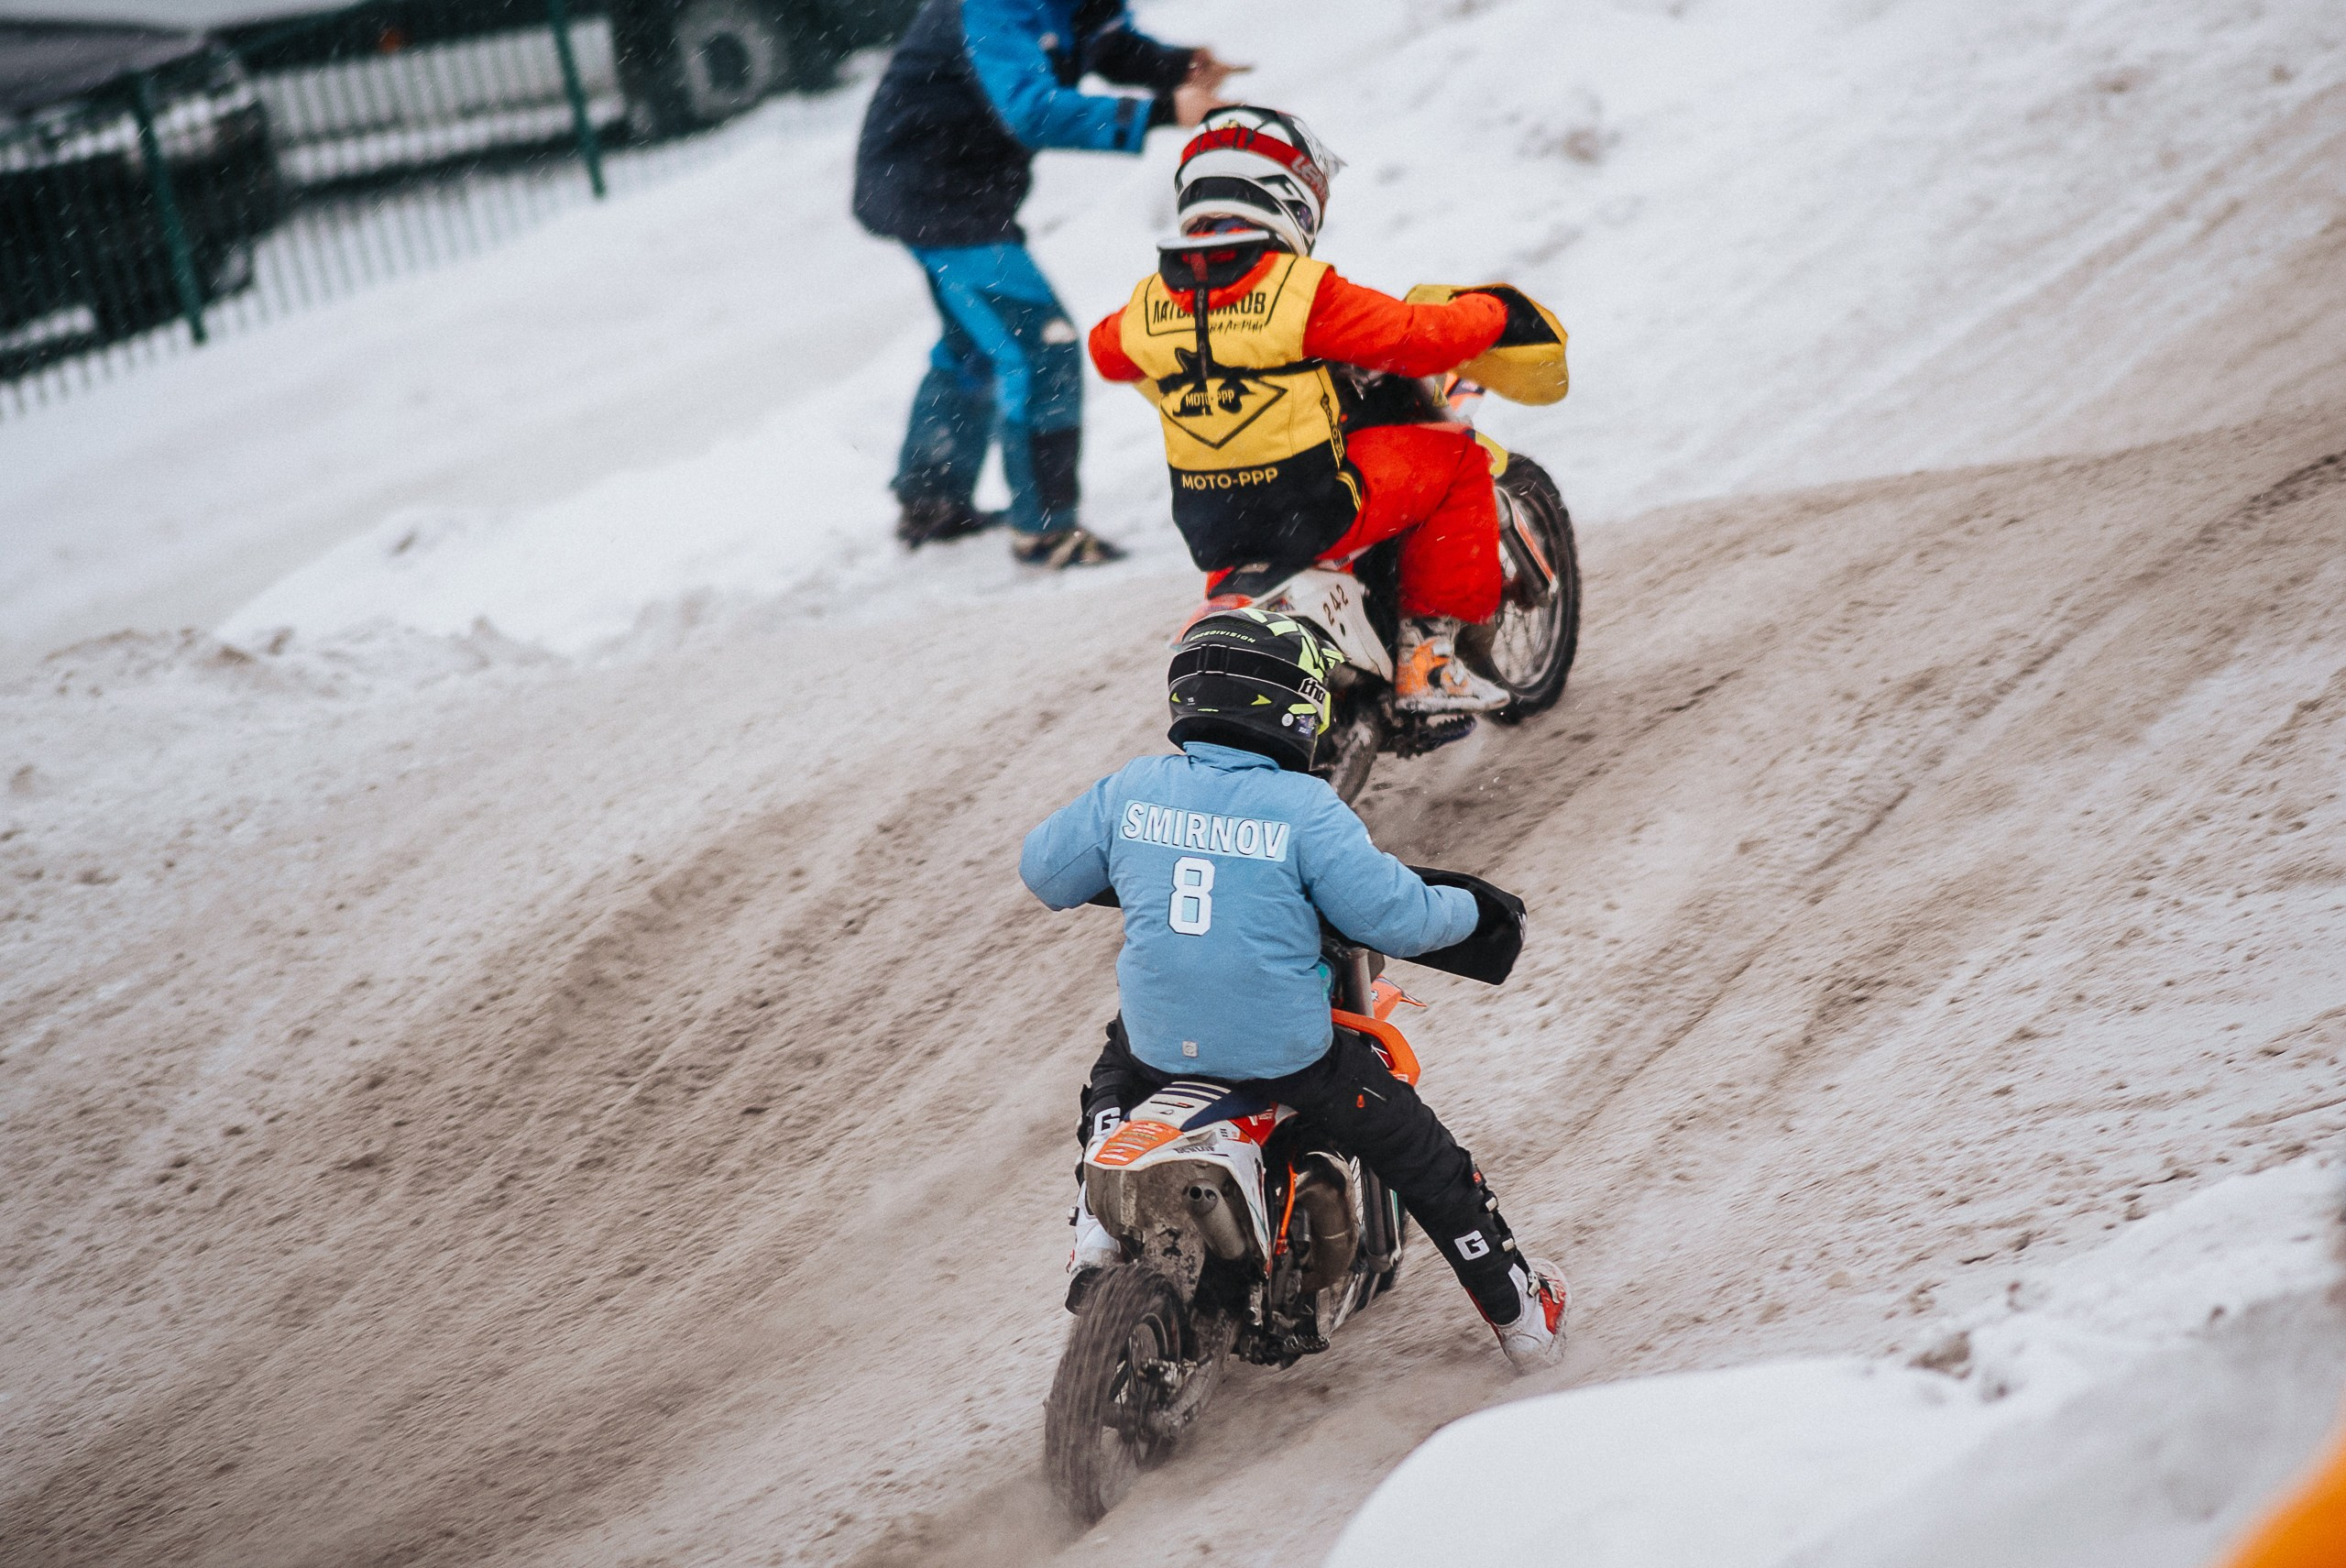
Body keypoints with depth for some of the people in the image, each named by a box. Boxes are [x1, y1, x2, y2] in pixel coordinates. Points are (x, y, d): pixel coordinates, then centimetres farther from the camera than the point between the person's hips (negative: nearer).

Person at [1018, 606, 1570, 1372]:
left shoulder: (1130, 789, -3)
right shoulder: (1305, 808, -15)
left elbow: (1044, 869, 9)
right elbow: (1390, 914, -15)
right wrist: (1466, 911, 5)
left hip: (1158, 1040, 3)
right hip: (1286, 1048, -3)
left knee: (1114, 1067, 39)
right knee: (1420, 1155, 14)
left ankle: (1101, 1215, 21)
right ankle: (1519, 1313, 22)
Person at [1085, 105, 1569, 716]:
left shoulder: (1148, 305, -1)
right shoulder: (1303, 289, -17)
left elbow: (1107, 350, 21)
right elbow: (1419, 338, -14)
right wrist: (1496, 312, 3)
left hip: (1210, 534, 6)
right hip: (1315, 516, -6)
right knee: (1457, 456, 10)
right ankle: (1428, 655, 9)